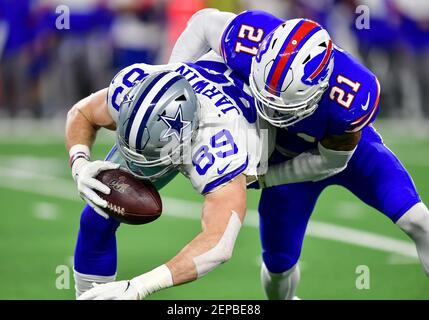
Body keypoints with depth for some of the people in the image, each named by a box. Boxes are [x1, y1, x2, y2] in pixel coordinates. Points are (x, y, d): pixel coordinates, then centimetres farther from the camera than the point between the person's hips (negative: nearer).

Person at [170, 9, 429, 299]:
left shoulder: (353, 97, -46)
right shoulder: (250, 46, -40)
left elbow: (331, 161, -26)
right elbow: (204, 22, -16)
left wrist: (262, 178, -21)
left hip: (345, 151, -2)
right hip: (284, 154, 2)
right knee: (279, 265, 12)